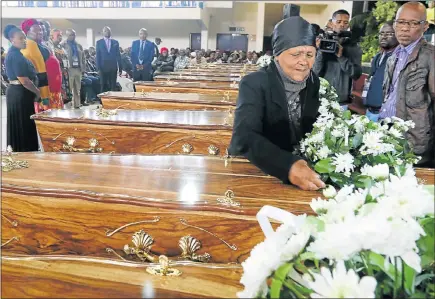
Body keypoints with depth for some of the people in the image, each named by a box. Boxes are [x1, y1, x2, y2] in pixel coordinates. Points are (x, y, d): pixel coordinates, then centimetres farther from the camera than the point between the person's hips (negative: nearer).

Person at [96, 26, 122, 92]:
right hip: (103, 68, -1)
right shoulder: (99, 42, 6)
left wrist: (120, 68, 3)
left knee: (113, 86, 2)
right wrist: (98, 68, -7)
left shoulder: (115, 42, 9)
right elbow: (98, 56, 2)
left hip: (113, 68, 1)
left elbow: (118, 56, 7)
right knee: (104, 86, 2)